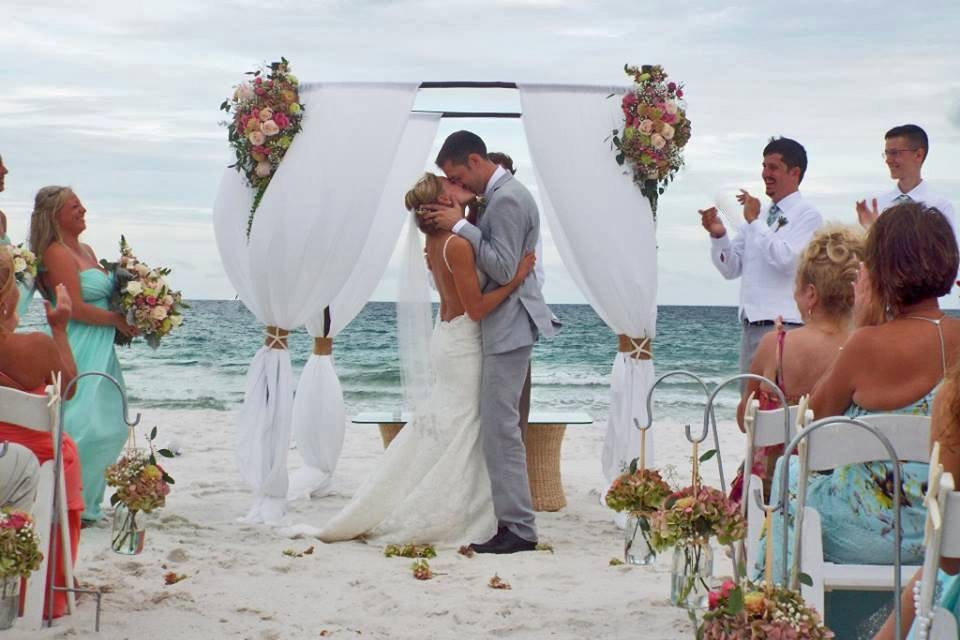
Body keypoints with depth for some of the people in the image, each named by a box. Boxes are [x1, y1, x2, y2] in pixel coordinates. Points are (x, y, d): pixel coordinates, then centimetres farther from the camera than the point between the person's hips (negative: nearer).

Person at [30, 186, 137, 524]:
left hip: (100, 351, 10)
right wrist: (118, 320, -11)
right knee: (83, 427, -11)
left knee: (109, 428, 11)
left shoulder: (85, 250, 17)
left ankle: (87, 499, 20)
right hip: (78, 353, -10)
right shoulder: (57, 253, -12)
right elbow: (75, 308, -19)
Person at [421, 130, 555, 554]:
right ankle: (511, 519, 18)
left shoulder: (506, 200, -17)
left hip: (508, 325, -11)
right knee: (499, 426, 13)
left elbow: (504, 269, -21)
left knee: (500, 426, -9)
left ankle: (519, 529, -5)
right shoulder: (501, 194, 15)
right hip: (503, 325, 11)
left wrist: (461, 226, -18)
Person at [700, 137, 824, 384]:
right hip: (751, 325, 7)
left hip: (785, 327, -7)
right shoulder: (757, 215, 18)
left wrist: (755, 222, -14)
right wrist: (718, 235, -2)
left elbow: (786, 260, -19)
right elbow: (731, 269, 16)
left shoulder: (807, 215, -3)